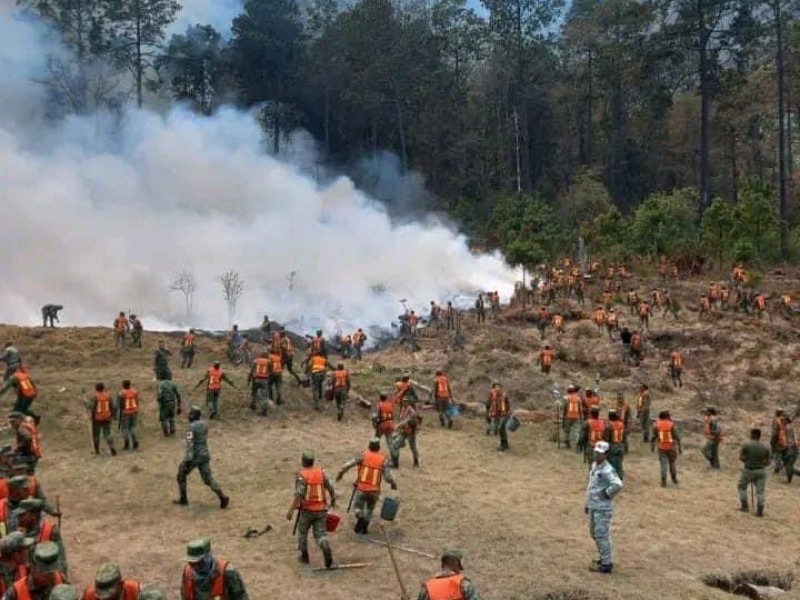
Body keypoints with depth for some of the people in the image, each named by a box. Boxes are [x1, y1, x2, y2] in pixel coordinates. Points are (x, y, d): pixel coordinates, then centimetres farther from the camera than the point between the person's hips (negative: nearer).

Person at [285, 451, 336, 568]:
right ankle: (328, 553, -21)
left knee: (302, 533, 20)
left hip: (307, 510, -3)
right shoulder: (321, 472, 2)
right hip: (321, 510, 3)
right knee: (320, 534, 5)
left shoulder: (302, 475, -12)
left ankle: (304, 556, 30)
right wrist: (333, 499, 24)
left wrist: (291, 510, -24)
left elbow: (299, 494, -23)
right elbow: (330, 488, 5)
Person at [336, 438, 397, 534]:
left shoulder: (363, 455, -7)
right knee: (370, 508, 27)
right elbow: (388, 476, -9)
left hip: (361, 489, -2)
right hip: (374, 490, 2)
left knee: (358, 506, 17)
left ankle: (361, 518, -12)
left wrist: (340, 472, 0)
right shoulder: (383, 459, -5)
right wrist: (393, 484, 10)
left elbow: (349, 464, -13)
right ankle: (365, 527, 23)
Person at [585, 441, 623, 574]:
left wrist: (608, 494, -20)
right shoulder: (594, 466, 10)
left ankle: (606, 564, 9)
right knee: (594, 533, 19)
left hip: (603, 508, -10)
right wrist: (587, 503, 21)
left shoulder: (607, 470, -20)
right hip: (593, 506, 10)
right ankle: (604, 558, 33)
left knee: (601, 535, -2)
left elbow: (618, 484, -36)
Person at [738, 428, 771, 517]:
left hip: (748, 470, -2)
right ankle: (760, 511, 8)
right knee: (760, 491, 9)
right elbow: (768, 462, 0)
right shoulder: (765, 448, -2)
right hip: (761, 471, 2)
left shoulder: (746, 445, -11)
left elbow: (741, 457, -12)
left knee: (742, 487, 19)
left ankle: (745, 506, 19)